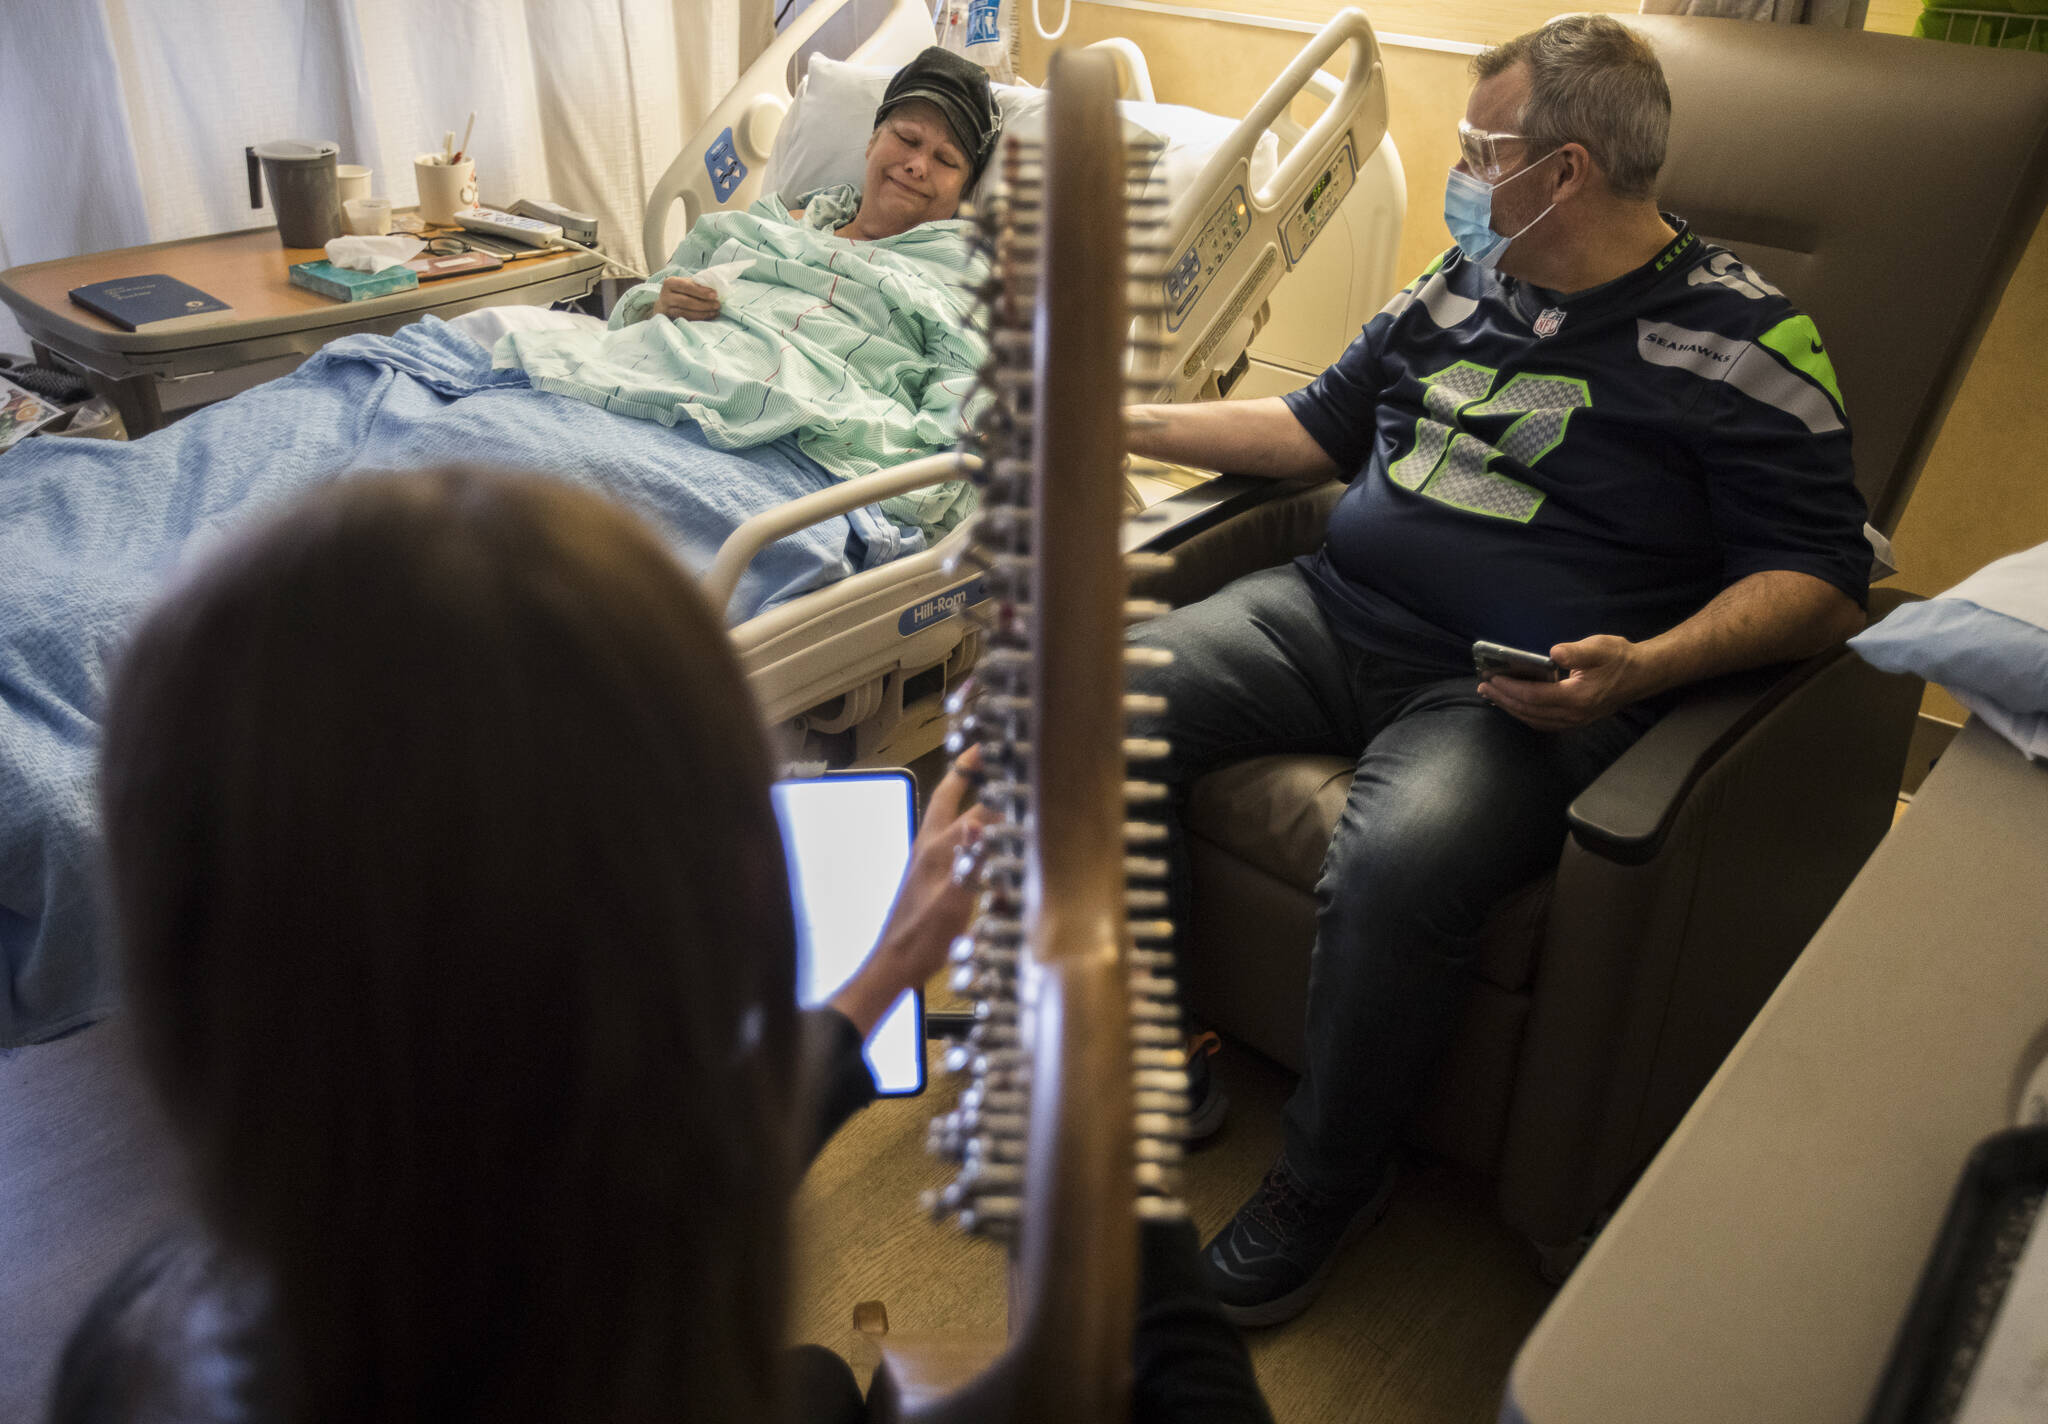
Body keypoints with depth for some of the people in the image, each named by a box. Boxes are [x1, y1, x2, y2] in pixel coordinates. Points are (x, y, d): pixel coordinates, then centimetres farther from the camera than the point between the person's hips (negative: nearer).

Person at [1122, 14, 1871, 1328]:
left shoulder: (1740, 342, -3)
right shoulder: (1467, 282, 16)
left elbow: (1822, 580, -6)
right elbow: (1324, 426, 27)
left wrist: (1644, 667, -23)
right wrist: (1133, 423, 22)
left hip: (1518, 690, -6)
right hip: (1332, 618, 7)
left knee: (1400, 864, -36)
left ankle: (1329, 1184, -6)